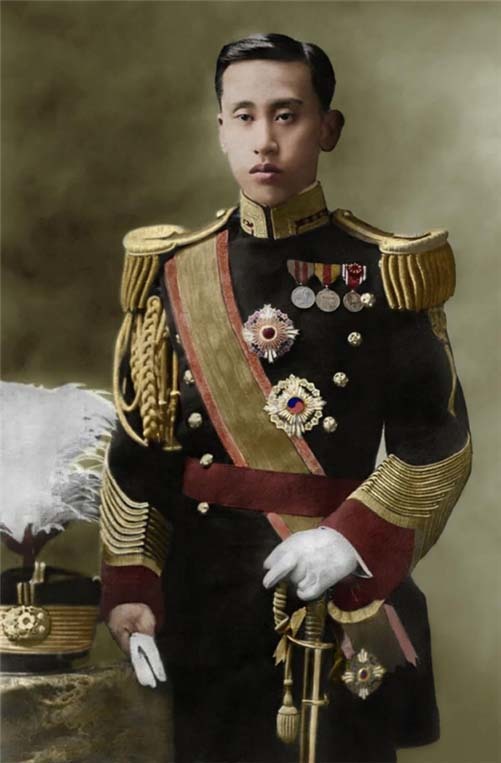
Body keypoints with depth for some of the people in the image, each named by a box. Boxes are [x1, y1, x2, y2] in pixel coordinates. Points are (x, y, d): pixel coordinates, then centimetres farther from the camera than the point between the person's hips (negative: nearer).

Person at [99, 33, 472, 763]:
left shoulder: (384, 272, -6)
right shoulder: (171, 272, 0)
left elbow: (439, 445, -5)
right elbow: (139, 443, 2)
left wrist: (354, 538, -17)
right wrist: (132, 585, -3)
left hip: (344, 586, -2)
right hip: (204, 583, 2)